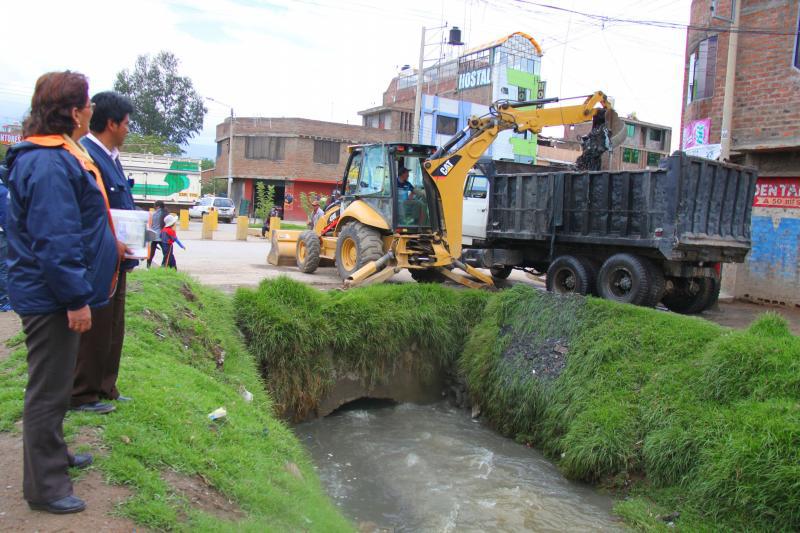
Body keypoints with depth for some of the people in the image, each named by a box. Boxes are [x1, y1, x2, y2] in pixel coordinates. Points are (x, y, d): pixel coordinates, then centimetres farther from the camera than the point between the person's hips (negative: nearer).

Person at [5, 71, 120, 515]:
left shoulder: (58, 155, 12)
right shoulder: (50, 164, -23)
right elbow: (54, 240, -27)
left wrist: (108, 247, 26)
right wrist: (75, 298, -24)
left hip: (55, 293, 11)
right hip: (51, 297, -11)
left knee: (55, 383, 23)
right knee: (48, 390, 2)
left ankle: (53, 454, 41)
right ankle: (44, 486, 16)